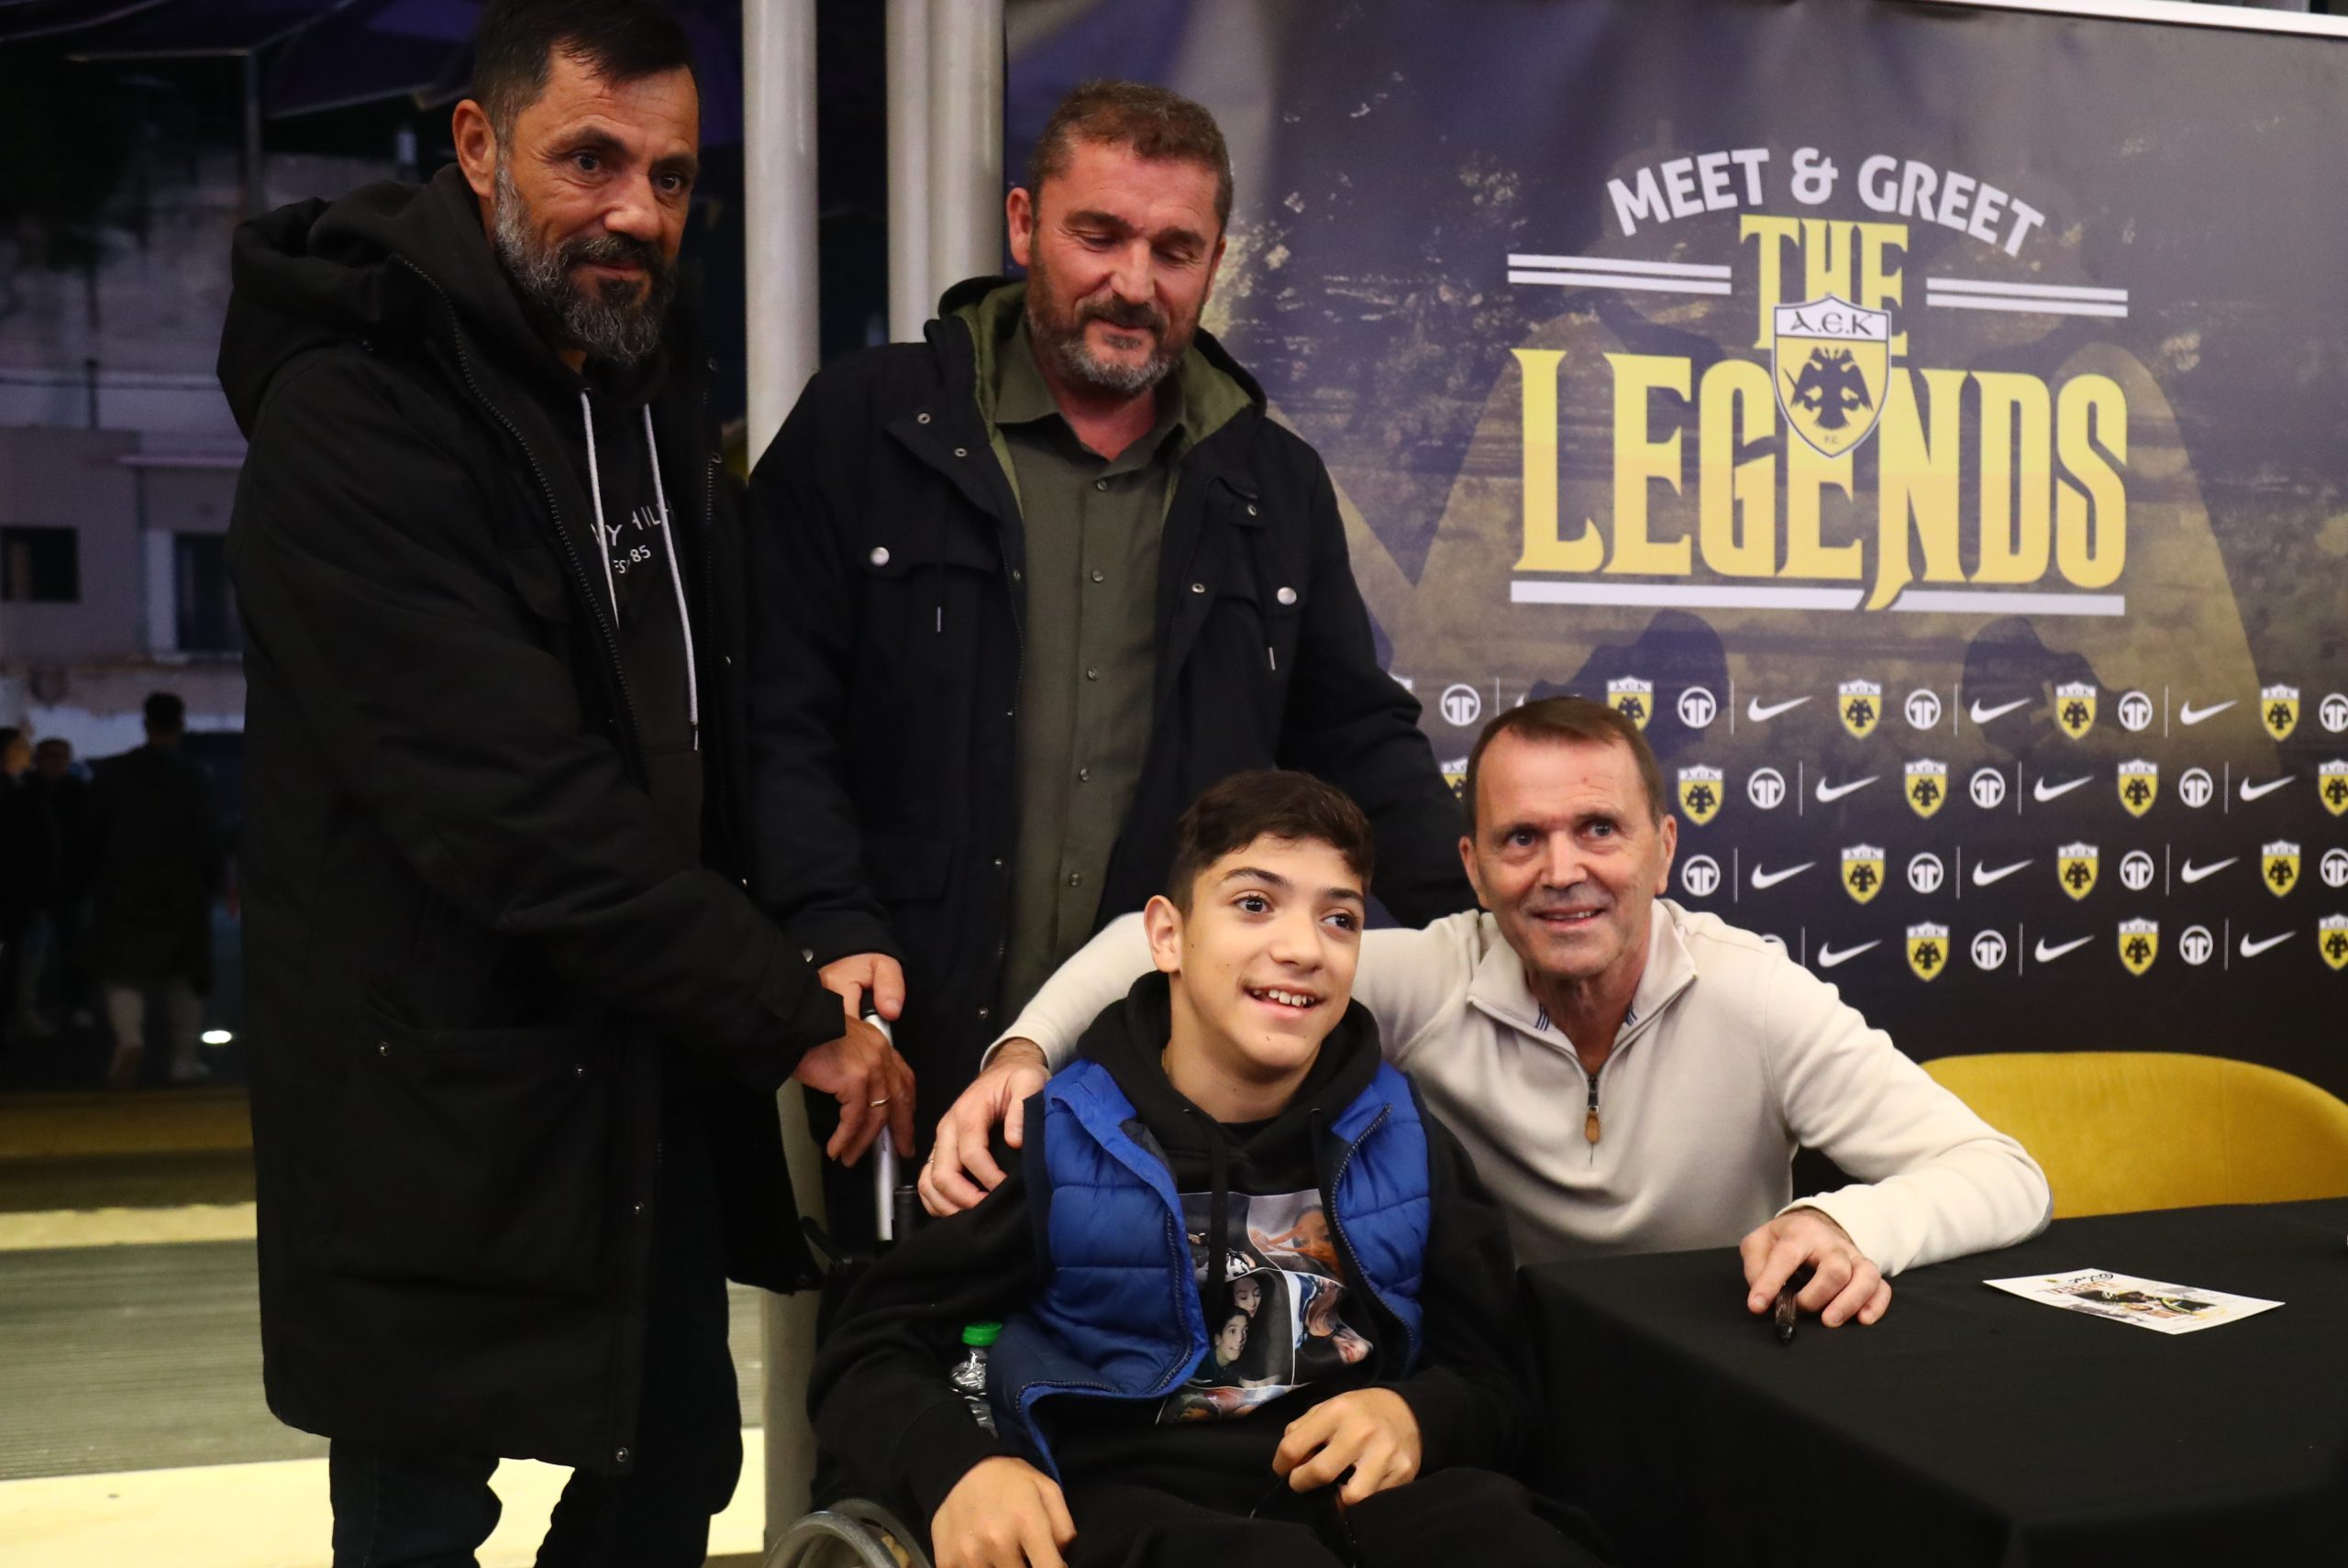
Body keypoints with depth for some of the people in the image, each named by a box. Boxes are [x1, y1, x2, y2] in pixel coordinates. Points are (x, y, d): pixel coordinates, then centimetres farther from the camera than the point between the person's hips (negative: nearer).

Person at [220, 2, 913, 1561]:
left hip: (657, 1063, 7)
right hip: (442, 1093, -7)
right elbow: (516, 806, -25)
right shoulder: (354, 416, -18)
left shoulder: (656, 381, 8)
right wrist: (792, 1014, -19)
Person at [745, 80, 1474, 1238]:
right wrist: (838, 930, -13)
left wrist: (1477, 939, 3)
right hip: (921, 1065, -2)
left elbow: (1357, 739, 15)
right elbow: (781, 716, -1)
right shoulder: (865, 429, 1)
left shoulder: (1275, 484, 12)